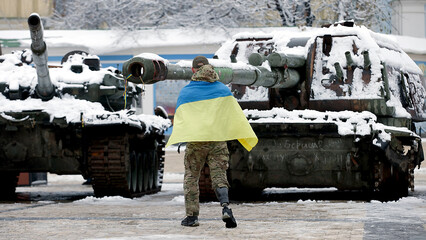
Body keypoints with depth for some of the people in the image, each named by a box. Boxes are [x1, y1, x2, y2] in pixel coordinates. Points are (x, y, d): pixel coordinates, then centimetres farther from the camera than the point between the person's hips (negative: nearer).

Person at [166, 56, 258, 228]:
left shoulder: (185, 92, 3)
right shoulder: (222, 89, 7)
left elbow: (179, 118, 0)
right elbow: (236, 115, 6)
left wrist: (173, 140, 2)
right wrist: (247, 137, 13)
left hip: (195, 142, -1)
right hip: (218, 140, 1)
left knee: (191, 177, 12)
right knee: (219, 176, 2)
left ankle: (192, 215, 10)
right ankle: (225, 206, -23)